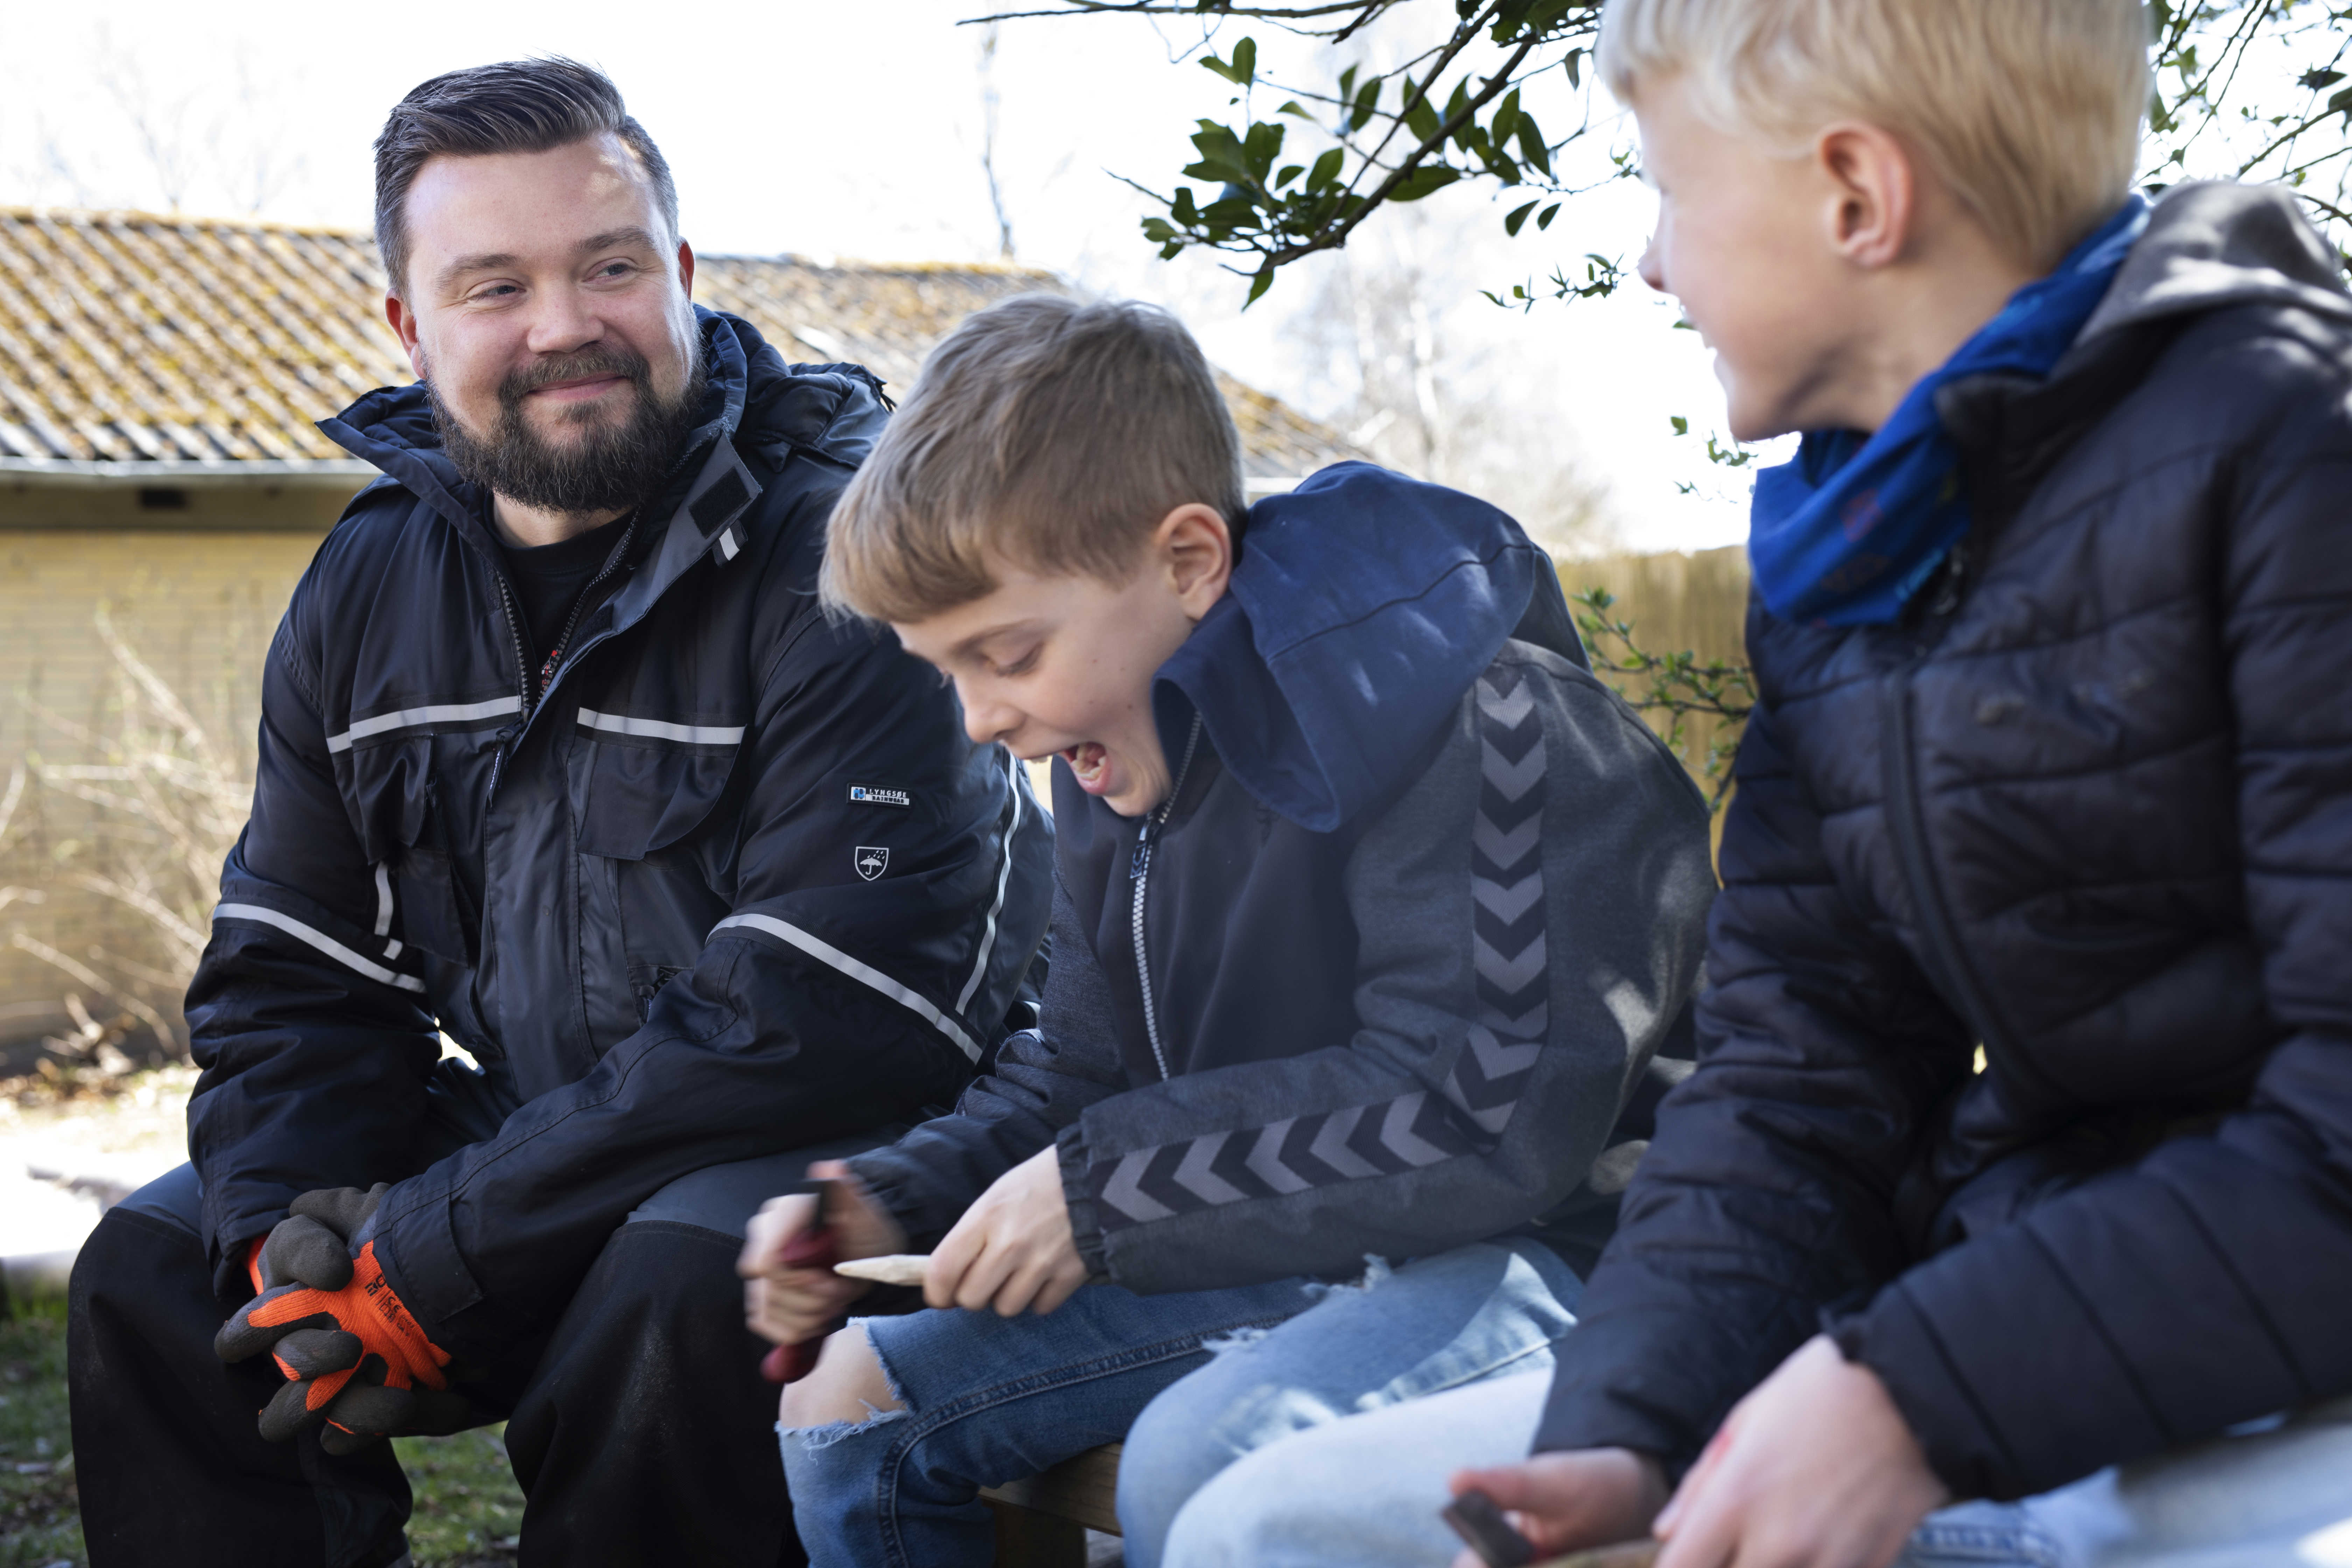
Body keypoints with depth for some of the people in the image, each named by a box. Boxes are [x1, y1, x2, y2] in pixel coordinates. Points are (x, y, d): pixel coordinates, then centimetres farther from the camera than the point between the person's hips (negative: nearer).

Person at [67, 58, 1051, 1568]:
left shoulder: (841, 552, -19)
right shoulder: (369, 589, 4)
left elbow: (821, 1020, -26)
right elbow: (288, 981, 7)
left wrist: (423, 1264, -24)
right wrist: (296, 1246, -15)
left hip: (852, 1151, -6)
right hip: (536, 1142, 6)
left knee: (675, 1281, -35)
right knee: (154, 1267, -4)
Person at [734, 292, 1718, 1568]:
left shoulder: (1471, 724, -20)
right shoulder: (1116, 759, 8)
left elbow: (1488, 1110, -25)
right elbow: (1087, 1068, 19)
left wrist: (1101, 1186, -19)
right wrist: (895, 1200, 0)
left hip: (1541, 1245, -8)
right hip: (1263, 1256, 9)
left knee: (1197, 1456, -35)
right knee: (844, 1403, 4)